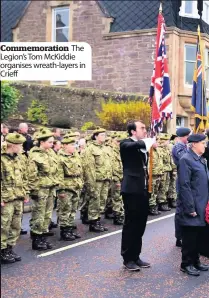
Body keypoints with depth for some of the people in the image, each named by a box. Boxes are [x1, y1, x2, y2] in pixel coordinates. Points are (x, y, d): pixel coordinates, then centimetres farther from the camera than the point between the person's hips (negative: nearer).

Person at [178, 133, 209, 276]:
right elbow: (184, 186, -18)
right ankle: (187, 264, 14)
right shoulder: (186, 160, -14)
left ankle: (195, 261, 27)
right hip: (192, 206, -8)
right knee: (190, 236, 2)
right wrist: (190, 208, -19)